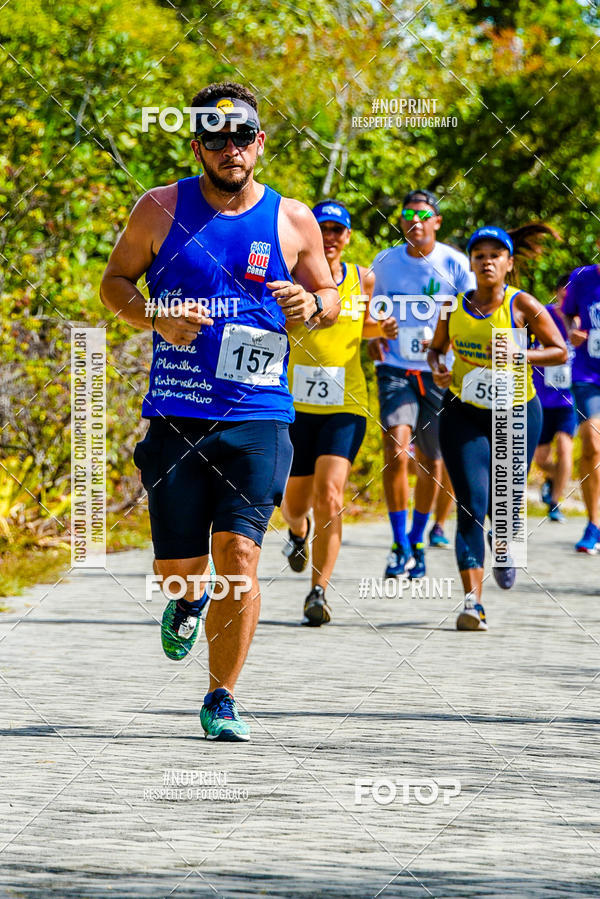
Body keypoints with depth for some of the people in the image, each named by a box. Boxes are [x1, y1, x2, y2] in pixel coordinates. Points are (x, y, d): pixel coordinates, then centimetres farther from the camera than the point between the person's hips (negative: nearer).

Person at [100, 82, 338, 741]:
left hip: (258, 416, -1)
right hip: (176, 414, 1)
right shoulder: (161, 209, 4)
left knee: (240, 552, -13)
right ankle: (190, 598, 40)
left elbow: (329, 299, 17)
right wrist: (155, 317, -10)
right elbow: (114, 283, 11)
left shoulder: (292, 221, 5)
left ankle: (221, 699, -1)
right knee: (177, 563, 2)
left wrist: (312, 305, -8)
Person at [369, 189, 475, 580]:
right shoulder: (385, 262, 3)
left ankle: (417, 540, 28)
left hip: (438, 372, 0)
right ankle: (400, 545, -10)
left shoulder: (454, 265, -2)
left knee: (431, 461, 8)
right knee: (396, 449, -18)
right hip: (395, 368, 0)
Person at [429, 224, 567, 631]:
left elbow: (561, 352, -5)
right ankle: (473, 601, -15)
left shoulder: (522, 305, -8)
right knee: (471, 506, -12)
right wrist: (437, 368, -7)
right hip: (465, 414, 1)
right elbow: (437, 346, 16)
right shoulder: (454, 306, 0)